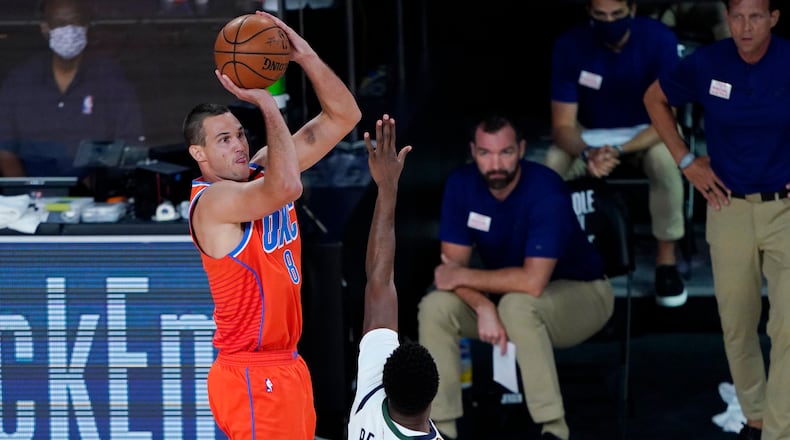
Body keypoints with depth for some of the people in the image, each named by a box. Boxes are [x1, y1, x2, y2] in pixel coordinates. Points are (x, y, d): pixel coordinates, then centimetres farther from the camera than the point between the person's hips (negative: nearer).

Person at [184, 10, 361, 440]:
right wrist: (266, 103, -27)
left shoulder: (261, 172, 8)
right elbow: (286, 187, -36)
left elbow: (343, 116, 9)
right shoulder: (212, 201, -17)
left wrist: (306, 56, -6)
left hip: (289, 367, 9)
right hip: (253, 378, -9)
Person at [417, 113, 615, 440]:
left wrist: (461, 277, -25)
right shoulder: (461, 184, -13)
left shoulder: (546, 191, -31)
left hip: (579, 292, -6)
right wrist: (483, 306, -33)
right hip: (504, 290, 6)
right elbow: (453, 264, -13)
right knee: (435, 307, -18)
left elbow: (532, 282, -37)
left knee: (517, 305, -37)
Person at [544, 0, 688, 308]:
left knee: (664, 157, -34)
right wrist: (588, 154, -42)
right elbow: (562, 125, -19)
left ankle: (666, 259, -20)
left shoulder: (658, 39, -23)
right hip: (589, 135, 1)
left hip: (645, 133, -1)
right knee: (554, 161, -30)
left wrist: (619, 151, -41)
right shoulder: (570, 46, -20)